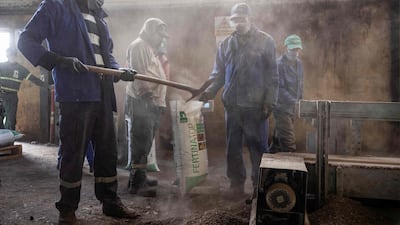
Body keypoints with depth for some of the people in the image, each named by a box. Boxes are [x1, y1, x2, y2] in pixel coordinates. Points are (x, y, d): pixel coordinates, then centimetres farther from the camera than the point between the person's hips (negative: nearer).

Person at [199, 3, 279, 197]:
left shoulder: (265, 41, -1)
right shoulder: (226, 44, 9)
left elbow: (271, 76, -3)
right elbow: (218, 74, 11)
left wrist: (269, 102, -9)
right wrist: (209, 91, -6)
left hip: (256, 105, -3)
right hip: (232, 105, 4)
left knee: (258, 146, 5)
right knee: (233, 146, 11)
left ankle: (260, 183, 19)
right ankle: (236, 181, 25)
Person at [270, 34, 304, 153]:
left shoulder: (298, 63, 10)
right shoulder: (279, 64, -15)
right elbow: (279, 89, -20)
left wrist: (299, 100, 11)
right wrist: (293, 101, -25)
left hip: (292, 107, 8)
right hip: (281, 106, -8)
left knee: (278, 138, 16)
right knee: (288, 139, -9)